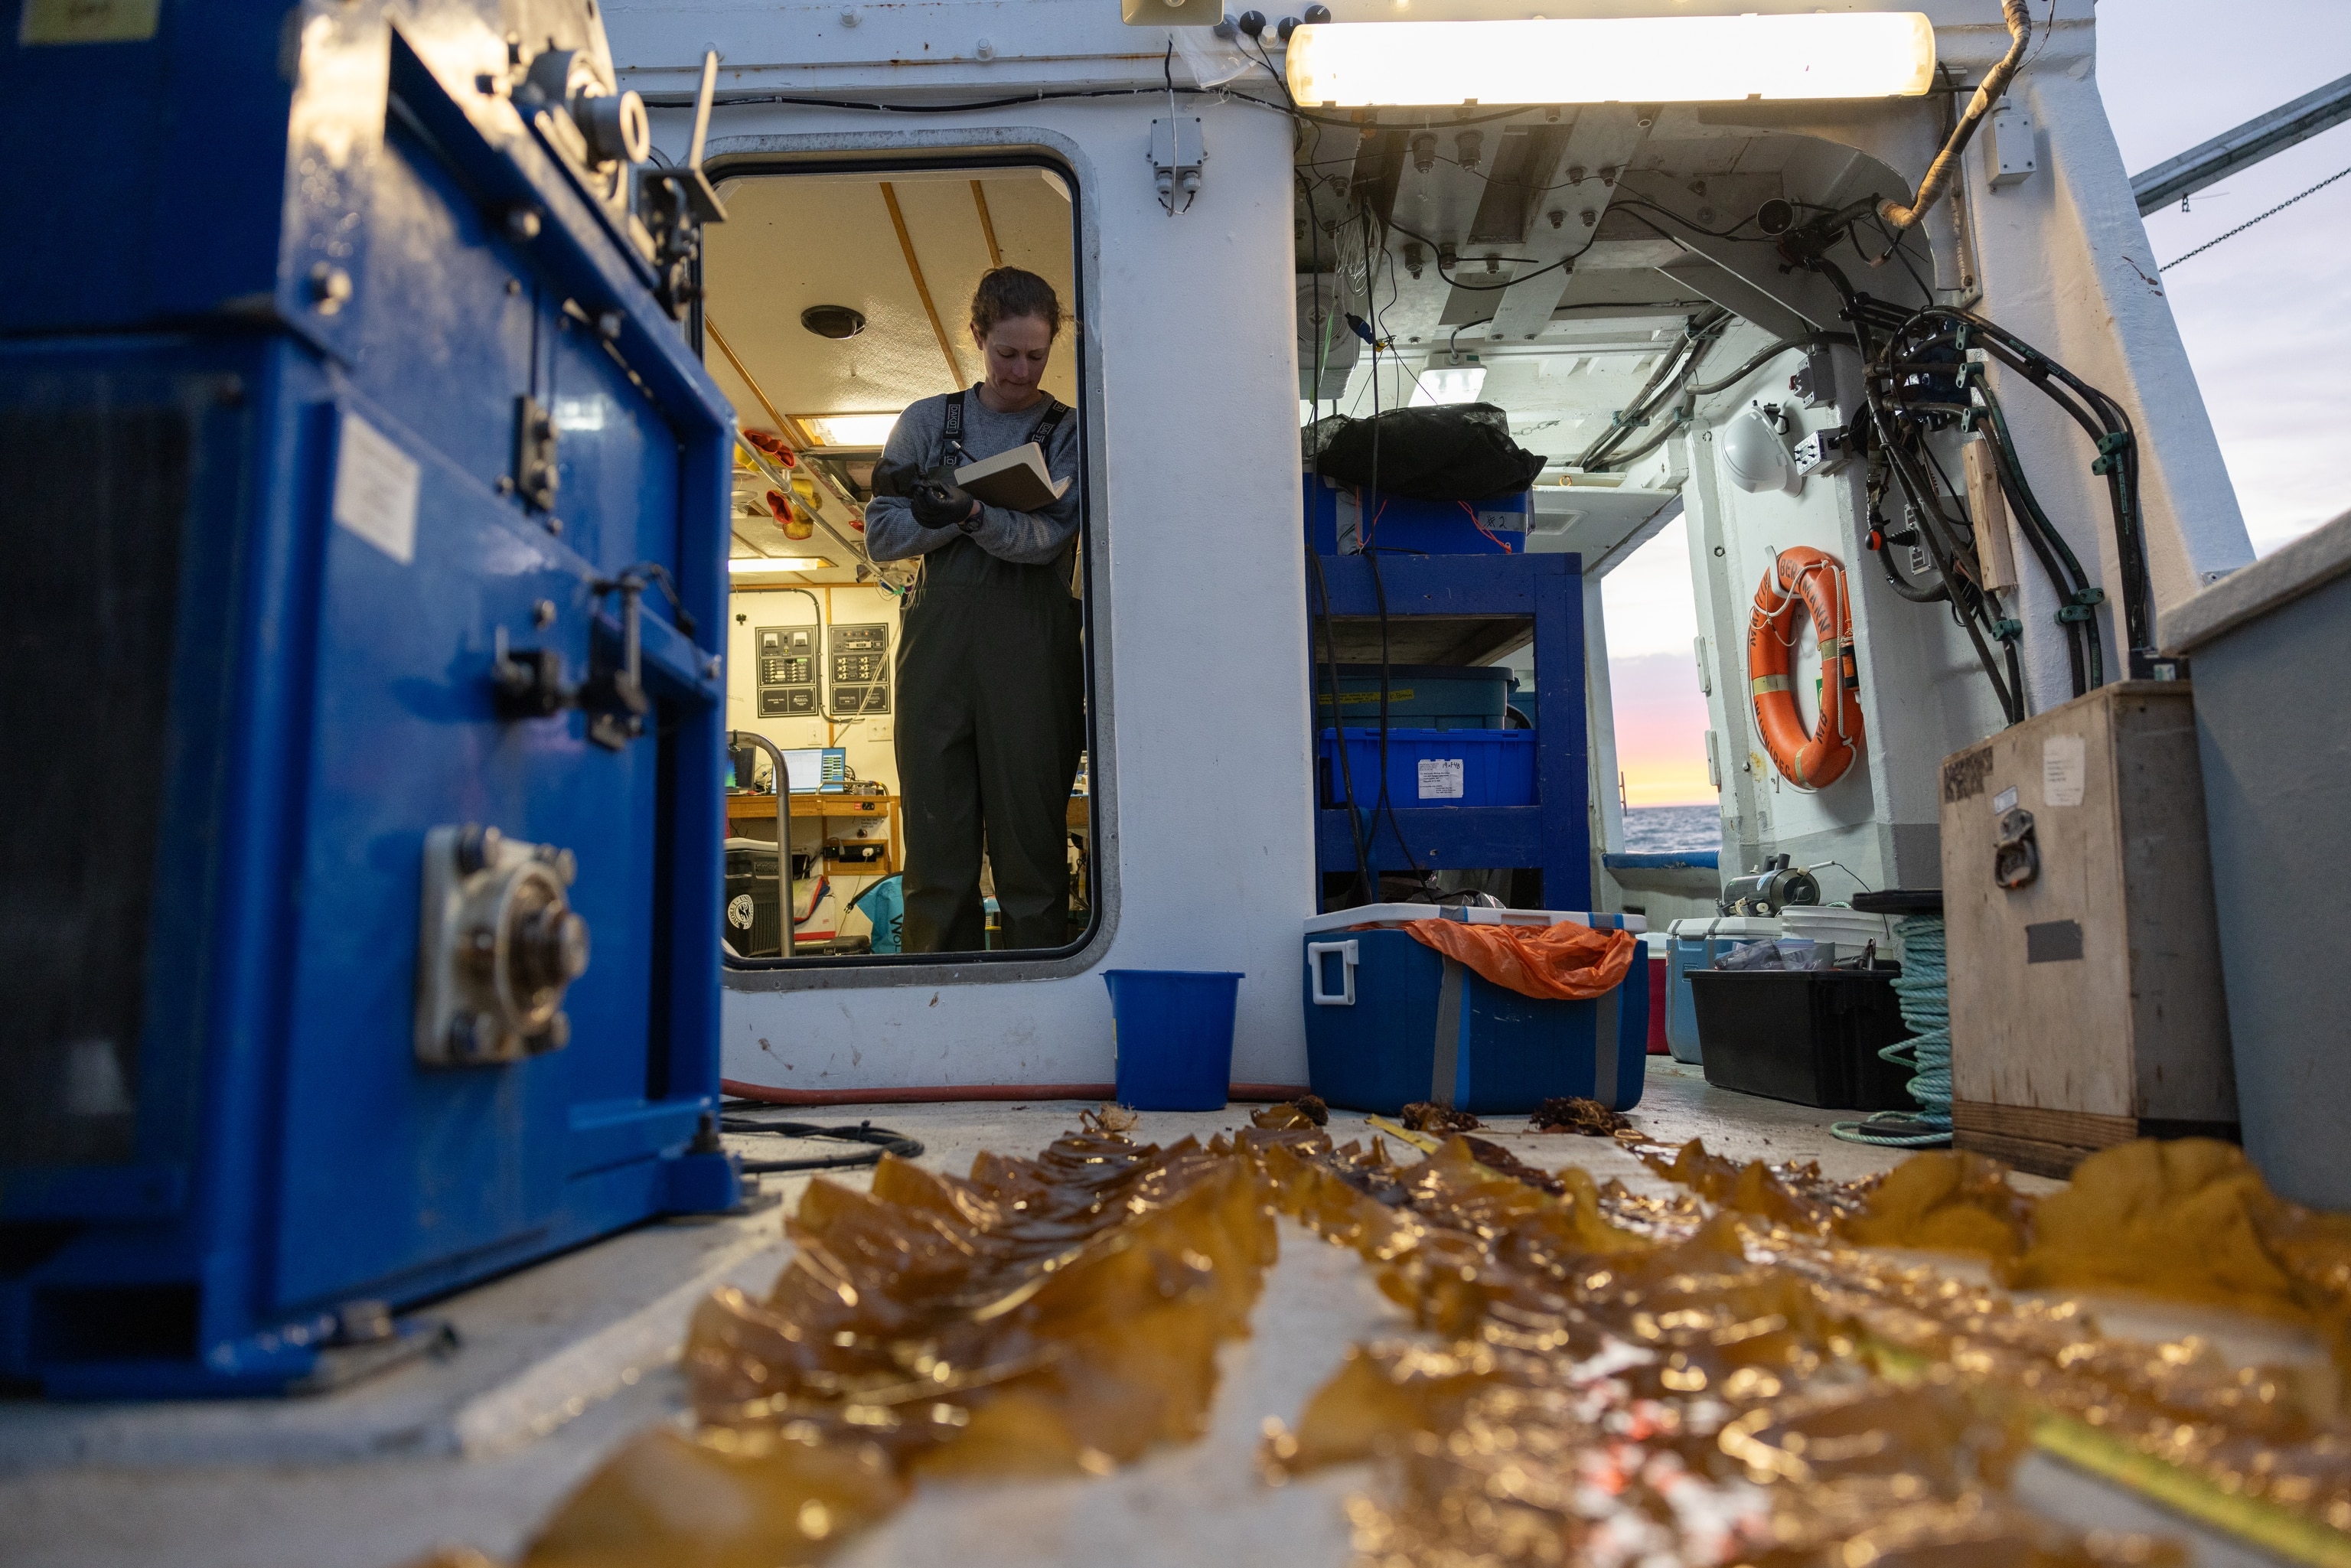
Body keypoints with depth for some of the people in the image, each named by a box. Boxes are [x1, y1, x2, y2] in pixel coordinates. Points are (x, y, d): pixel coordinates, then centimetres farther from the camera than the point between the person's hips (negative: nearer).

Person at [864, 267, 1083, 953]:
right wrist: (944, 516, -10)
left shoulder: (1071, 432, 11)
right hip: (939, 632, 2)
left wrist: (973, 513, -23)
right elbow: (881, 533, 9)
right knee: (937, 837, 1)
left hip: (1032, 642, -1)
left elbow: (1047, 536, -5)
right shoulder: (927, 422, 16)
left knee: (1031, 832, -3)